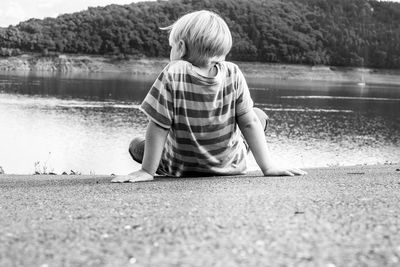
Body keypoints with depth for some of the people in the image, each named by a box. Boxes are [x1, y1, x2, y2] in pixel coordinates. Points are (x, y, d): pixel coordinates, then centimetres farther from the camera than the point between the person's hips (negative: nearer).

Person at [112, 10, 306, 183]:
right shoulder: (233, 74, -18)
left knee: (136, 144, 25)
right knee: (258, 115, 26)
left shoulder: (172, 76, -26)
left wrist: (147, 171, -17)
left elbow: (158, 128, -24)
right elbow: (249, 123, -15)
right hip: (231, 166, 2)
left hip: (180, 168, -1)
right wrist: (268, 167, -10)